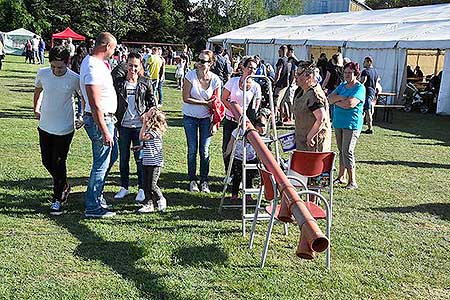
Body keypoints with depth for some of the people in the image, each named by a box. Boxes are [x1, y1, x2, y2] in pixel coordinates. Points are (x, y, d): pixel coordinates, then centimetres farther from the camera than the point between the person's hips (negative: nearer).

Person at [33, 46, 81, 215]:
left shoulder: (74, 79, -15)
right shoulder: (43, 73, -5)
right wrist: (36, 109, 16)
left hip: (64, 129, -4)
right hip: (45, 126, 4)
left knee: (58, 163, -1)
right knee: (47, 161, 12)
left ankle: (57, 199, 13)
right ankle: (64, 186, 36)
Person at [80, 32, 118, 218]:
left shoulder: (95, 62, 9)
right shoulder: (93, 68, -23)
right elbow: (95, 104, -26)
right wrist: (104, 131, -25)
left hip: (107, 118, 11)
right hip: (100, 120, -11)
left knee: (111, 156, 23)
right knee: (101, 164, -1)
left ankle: (96, 194, 35)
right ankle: (93, 207, 11)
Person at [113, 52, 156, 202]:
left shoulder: (145, 82, 1)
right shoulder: (118, 82, 3)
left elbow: (152, 102, 8)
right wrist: (115, 121, 0)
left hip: (139, 125, -2)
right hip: (123, 125, 2)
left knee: (140, 158, 1)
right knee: (123, 158, 10)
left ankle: (142, 189, 13)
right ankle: (124, 187, 23)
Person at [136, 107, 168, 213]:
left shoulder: (155, 131, -17)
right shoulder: (149, 129, 12)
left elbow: (142, 137, -23)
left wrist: (144, 124, -19)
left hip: (155, 163, -9)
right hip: (147, 162, 9)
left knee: (152, 185, -6)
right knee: (146, 185, 9)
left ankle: (161, 200, 16)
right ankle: (149, 204, 15)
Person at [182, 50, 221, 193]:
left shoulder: (215, 80, -10)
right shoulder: (190, 75, -13)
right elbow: (186, 99, -14)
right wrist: (205, 103, -19)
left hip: (206, 118, 1)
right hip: (190, 117, 0)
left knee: (204, 150, 2)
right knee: (192, 149, 4)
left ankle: (204, 181, 16)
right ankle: (192, 180, 17)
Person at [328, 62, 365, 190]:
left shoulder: (359, 88, -8)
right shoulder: (342, 85, 15)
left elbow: (350, 103, -23)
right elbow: (330, 98, 4)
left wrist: (336, 101, -8)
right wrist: (340, 97, -14)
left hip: (351, 125, -7)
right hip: (338, 122, 7)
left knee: (347, 151, -11)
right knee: (341, 150, 14)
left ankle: (352, 181, -6)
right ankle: (341, 177, 23)